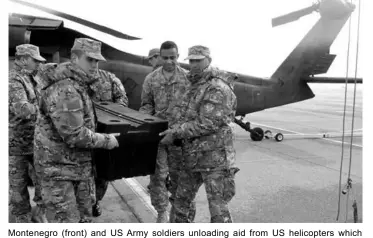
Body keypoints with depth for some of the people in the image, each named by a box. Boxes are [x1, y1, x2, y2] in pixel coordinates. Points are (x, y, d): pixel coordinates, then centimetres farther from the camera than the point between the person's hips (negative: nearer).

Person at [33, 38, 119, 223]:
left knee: (84, 216, 19)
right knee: (66, 220, -1)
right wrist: (105, 140, -16)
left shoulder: (78, 86, 11)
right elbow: (74, 135, -27)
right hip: (58, 166, -10)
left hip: (78, 164, 10)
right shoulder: (65, 90, -24)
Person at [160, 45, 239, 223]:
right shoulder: (195, 86, 14)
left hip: (214, 157, -8)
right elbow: (183, 114, 19)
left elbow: (207, 123, -21)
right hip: (193, 156, 9)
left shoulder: (217, 88, -15)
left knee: (218, 210, -1)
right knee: (181, 202, 18)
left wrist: (175, 133, -16)